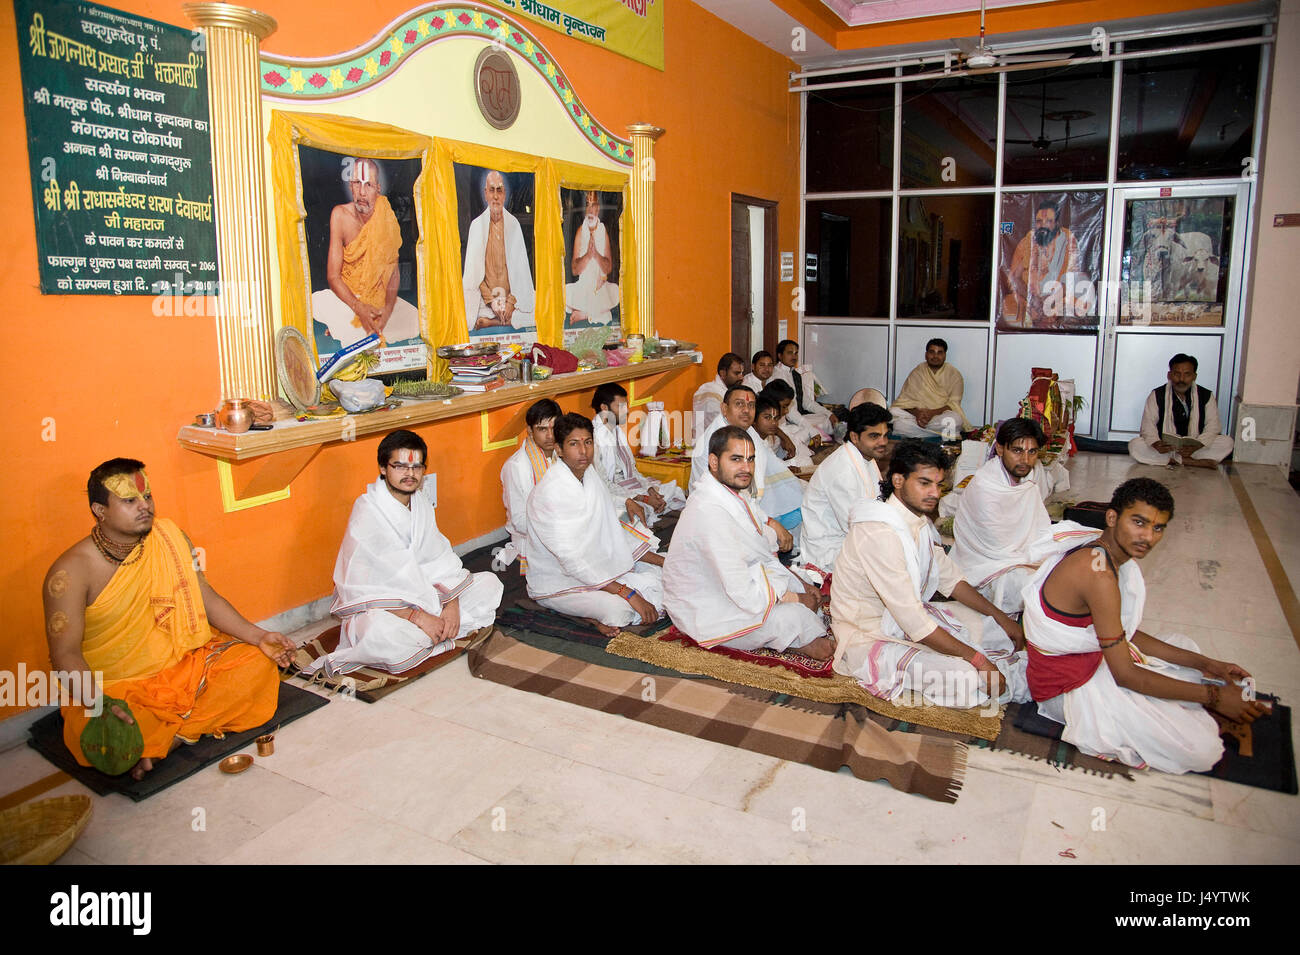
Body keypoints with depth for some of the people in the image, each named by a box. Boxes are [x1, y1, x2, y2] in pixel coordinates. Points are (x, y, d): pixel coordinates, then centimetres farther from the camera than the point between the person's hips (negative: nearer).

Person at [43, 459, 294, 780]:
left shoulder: (169, 539, -1)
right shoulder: (72, 571, -15)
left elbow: (205, 598, 5)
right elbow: (65, 652, -18)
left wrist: (257, 636, -8)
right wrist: (97, 702, -36)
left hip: (179, 665, 5)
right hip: (112, 687, -5)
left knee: (258, 663, -14)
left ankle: (166, 739, -16)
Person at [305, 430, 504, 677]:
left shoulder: (421, 502, 4)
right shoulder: (367, 513, -17)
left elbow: (440, 560, 5)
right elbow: (362, 590, -21)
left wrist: (452, 604, -12)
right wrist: (417, 617, -27)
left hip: (421, 594, 9)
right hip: (375, 608, -9)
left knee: (489, 583, -3)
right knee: (380, 630, -42)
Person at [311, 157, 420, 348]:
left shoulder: (386, 218, -9)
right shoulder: (340, 215, -13)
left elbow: (393, 270, -3)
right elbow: (333, 276, -13)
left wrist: (388, 308, -22)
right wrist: (359, 307, -30)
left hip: (380, 297, 2)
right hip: (345, 296, -2)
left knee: (415, 321, -17)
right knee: (316, 302, -29)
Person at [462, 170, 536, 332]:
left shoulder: (514, 224, 4)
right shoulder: (476, 225, 2)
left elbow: (521, 270, 1)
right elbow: (474, 272, -2)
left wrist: (511, 302, -13)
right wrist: (491, 300, -14)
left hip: (512, 295, 2)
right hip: (484, 295, -2)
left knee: (534, 308, -25)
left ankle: (490, 321, -10)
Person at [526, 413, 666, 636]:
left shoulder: (590, 474, 2)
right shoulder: (550, 492, -24)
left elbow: (613, 531, 9)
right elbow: (572, 560, -28)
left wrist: (663, 561, 2)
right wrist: (628, 594, -30)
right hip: (557, 582, -9)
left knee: (658, 576, -1)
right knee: (619, 609, -32)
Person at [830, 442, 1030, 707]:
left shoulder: (919, 519, 3)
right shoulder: (879, 533, -28)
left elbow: (950, 578, 13)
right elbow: (912, 620, -30)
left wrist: (1001, 617, 4)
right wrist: (977, 659, -26)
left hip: (911, 618, 10)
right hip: (870, 639, -10)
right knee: (964, 678, -22)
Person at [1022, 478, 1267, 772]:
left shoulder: (1113, 556, 1)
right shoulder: (1099, 574, -30)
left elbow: (1127, 634, 10)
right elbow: (1125, 674, -24)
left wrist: (1206, 665, 3)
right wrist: (1213, 696, -16)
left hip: (1091, 656, 10)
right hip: (1068, 689, -10)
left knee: (1184, 648, 24)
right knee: (1201, 750, -12)